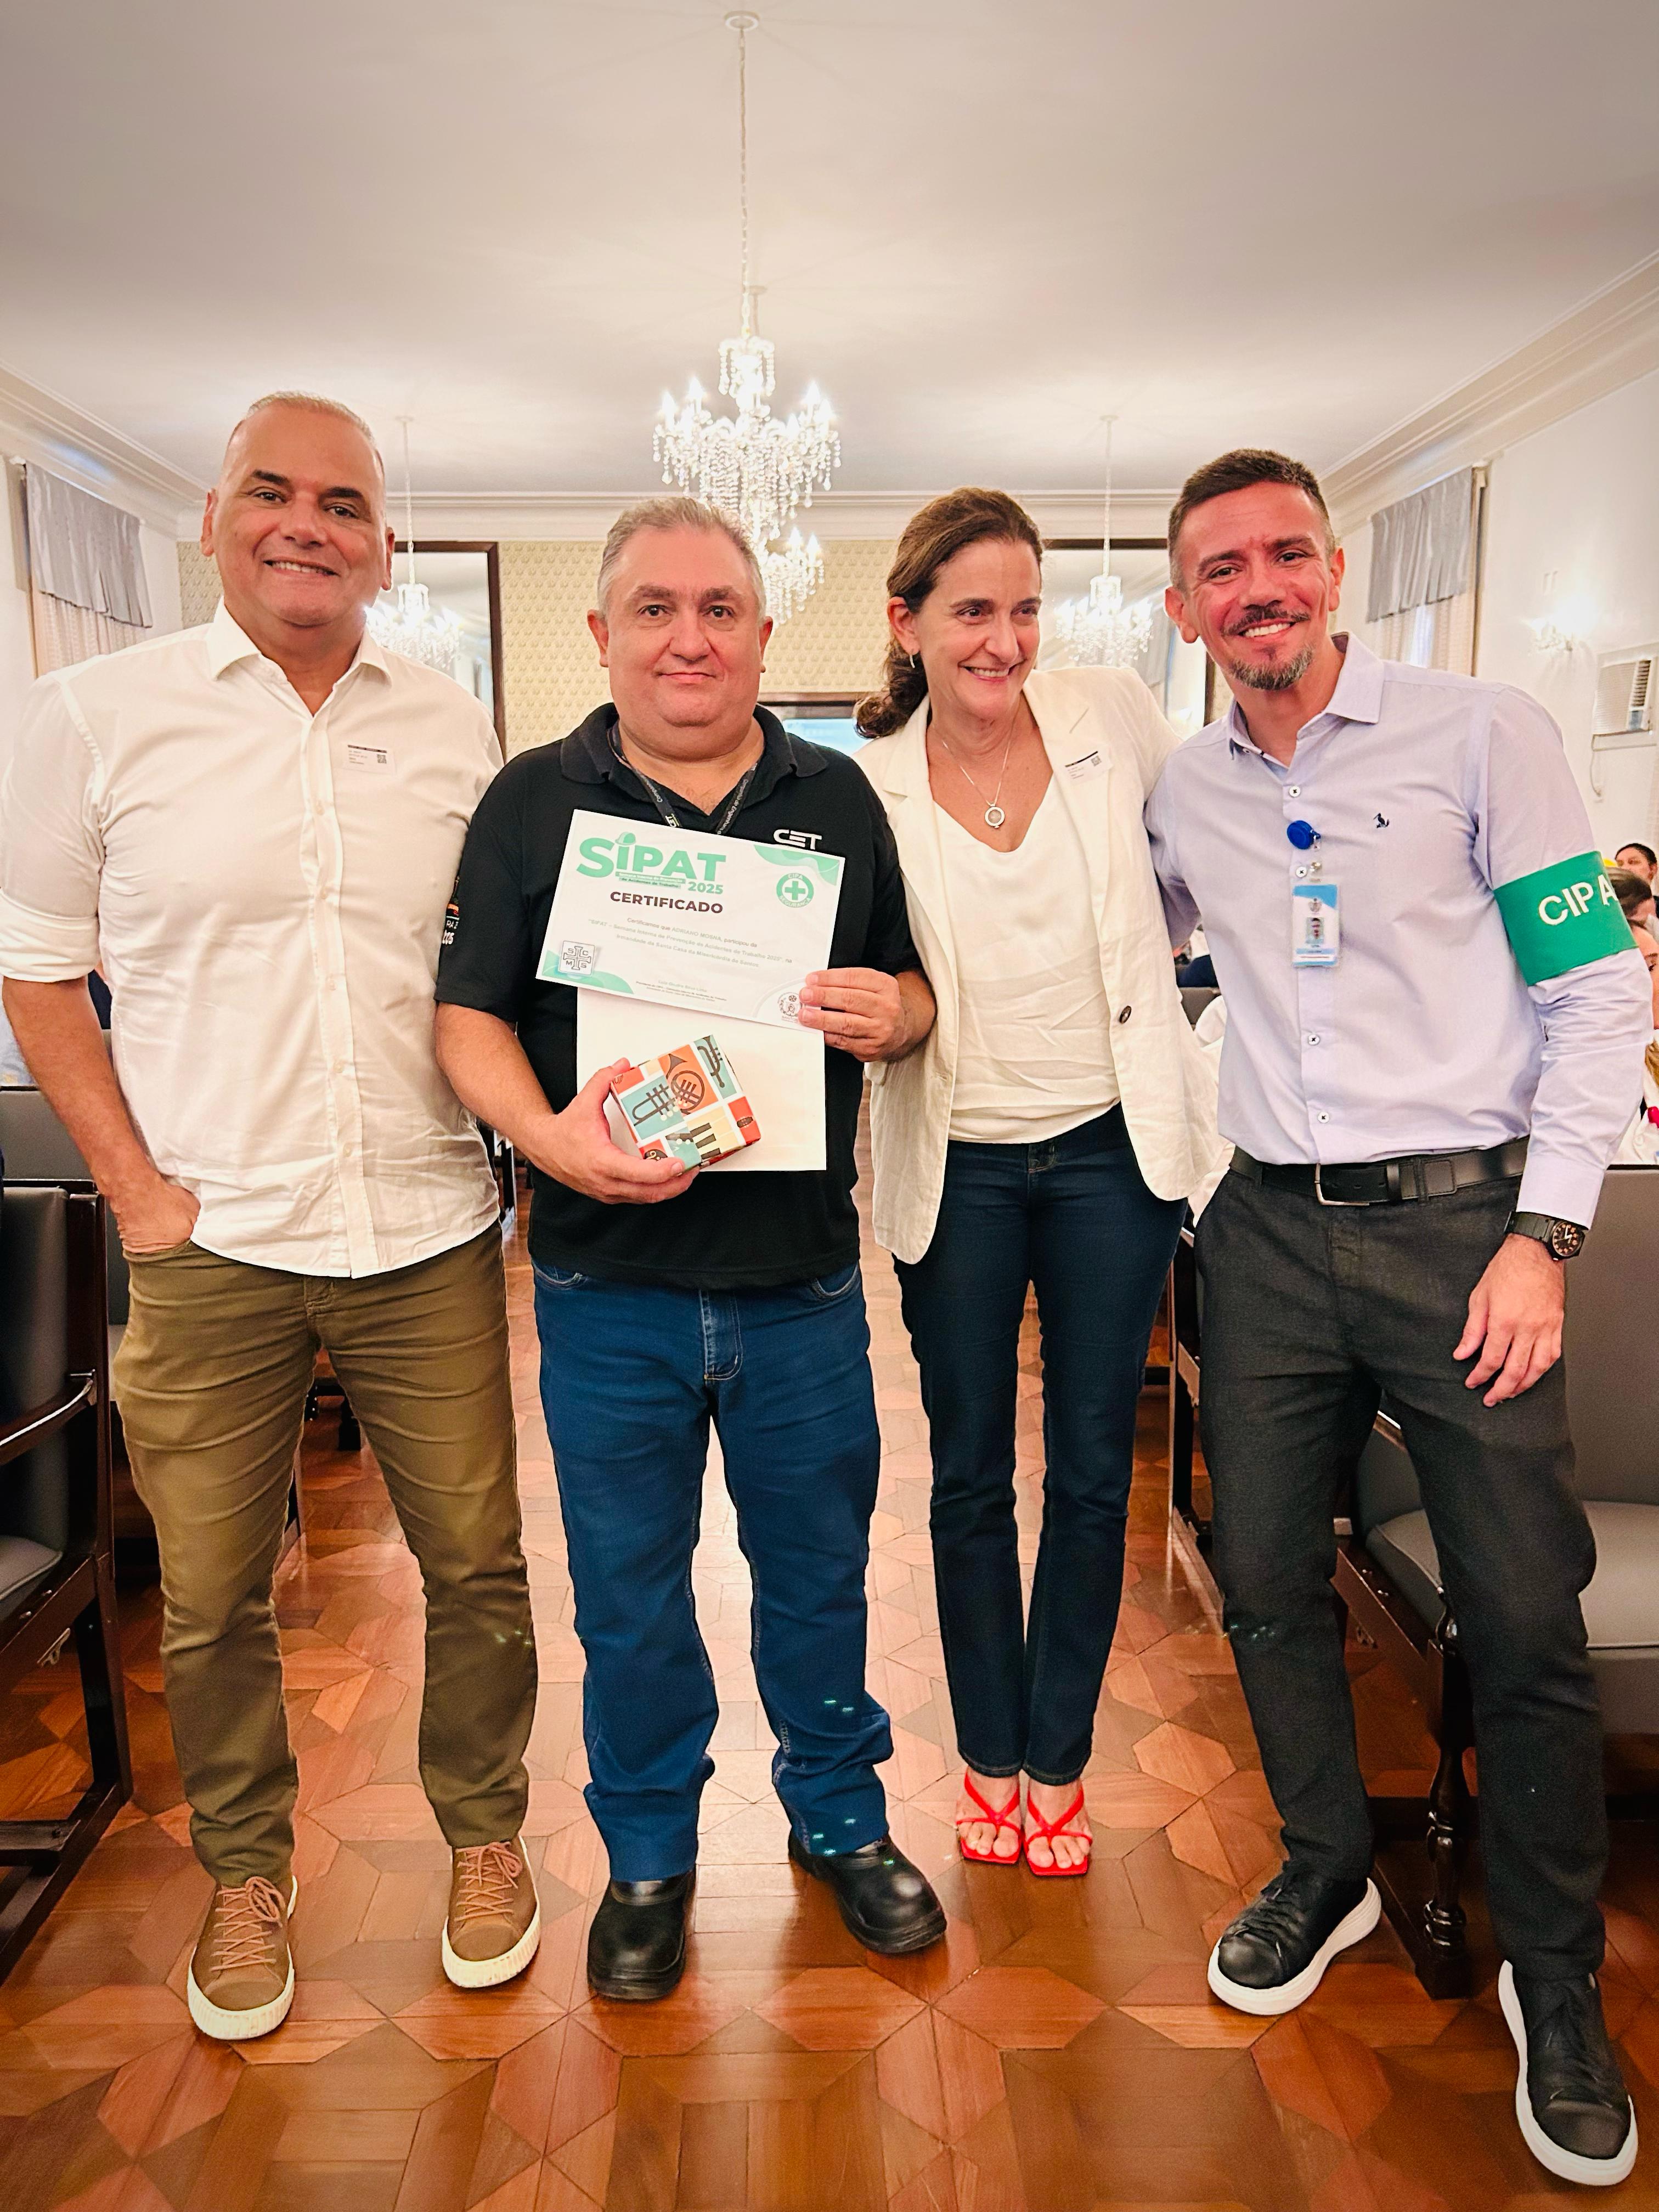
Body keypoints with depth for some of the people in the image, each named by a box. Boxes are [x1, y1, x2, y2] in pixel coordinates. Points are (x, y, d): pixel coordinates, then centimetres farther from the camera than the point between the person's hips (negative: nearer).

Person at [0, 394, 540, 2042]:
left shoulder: (456, 731, 6)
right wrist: (134, 1183, -4)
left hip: (427, 1233, 2)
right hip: (209, 1241, -1)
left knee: (477, 1562, 10)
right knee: (209, 1599, 11)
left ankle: (483, 1832, 35)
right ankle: (245, 1874, 36)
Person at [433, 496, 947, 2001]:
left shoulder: (837, 799, 6)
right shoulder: (537, 799, 1)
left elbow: (912, 995, 10)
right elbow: (468, 1014, -2)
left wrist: (894, 1014, -14)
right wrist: (545, 1131, -21)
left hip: (803, 1282, 2)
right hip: (610, 1284, -1)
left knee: (821, 1572, 17)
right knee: (628, 1595, 14)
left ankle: (840, 1817, 42)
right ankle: (650, 1853, 38)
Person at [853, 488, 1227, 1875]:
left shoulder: (1115, 717, -3)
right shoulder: (866, 787, -5)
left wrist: (1131, 977, 9)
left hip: (1112, 1149, 1)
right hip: (958, 1165, 0)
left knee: (1094, 1473, 11)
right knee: (971, 1477, 12)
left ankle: (1060, 1760, 32)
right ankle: (989, 1757, 33)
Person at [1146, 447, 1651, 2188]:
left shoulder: (1483, 733, -2)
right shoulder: (1181, 792, 9)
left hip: (1460, 1214, -3)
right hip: (1268, 1229, 4)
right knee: (1266, 1578, 11)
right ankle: (1326, 1868, 36)